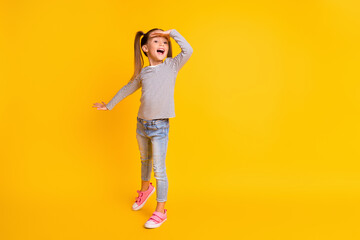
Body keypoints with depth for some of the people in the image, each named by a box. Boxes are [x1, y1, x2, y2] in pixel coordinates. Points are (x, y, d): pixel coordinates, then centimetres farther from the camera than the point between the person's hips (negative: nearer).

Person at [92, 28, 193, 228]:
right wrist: (109, 105, 26)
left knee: (159, 169, -1)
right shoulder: (143, 73, 5)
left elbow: (188, 50, -20)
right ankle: (146, 188, 53)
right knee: (144, 159, 25)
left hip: (160, 126, -4)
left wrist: (172, 33, -14)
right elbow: (127, 89, 18)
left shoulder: (172, 66, -4)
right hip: (142, 123, 5)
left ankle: (161, 211, 14)